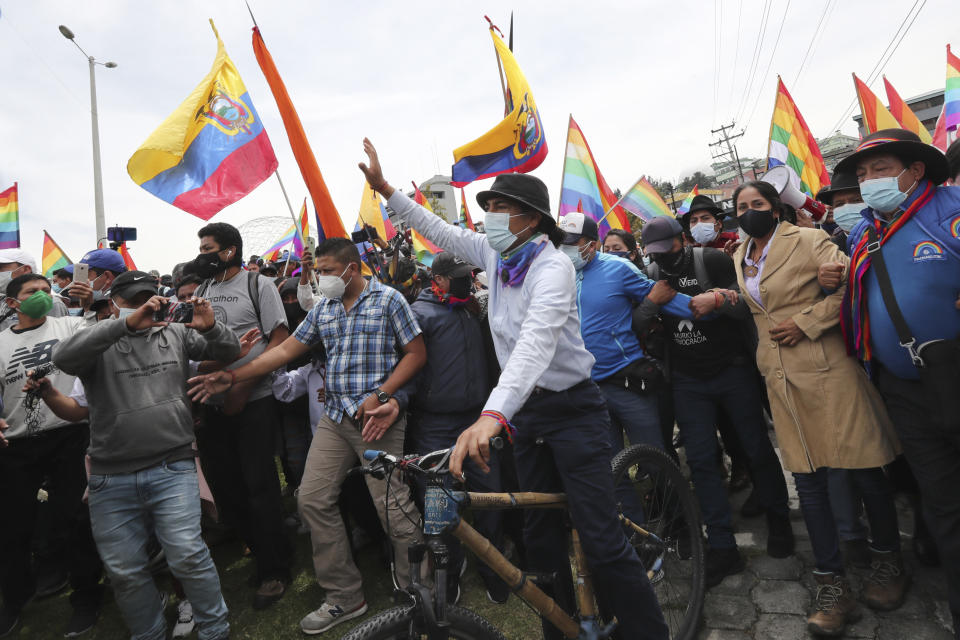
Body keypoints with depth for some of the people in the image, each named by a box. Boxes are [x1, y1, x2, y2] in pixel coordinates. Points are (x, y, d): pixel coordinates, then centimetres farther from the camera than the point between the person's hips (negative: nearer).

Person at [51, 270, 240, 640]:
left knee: (187, 555, -9)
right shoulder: (99, 343, 4)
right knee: (124, 571, 10)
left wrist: (211, 328, -12)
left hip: (172, 470, -1)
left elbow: (229, 352, 10)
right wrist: (126, 322, -26)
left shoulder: (176, 334, 10)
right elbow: (64, 358, -17)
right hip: (111, 480, 1)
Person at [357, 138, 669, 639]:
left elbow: (535, 342, -37)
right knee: (542, 538, 15)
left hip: (572, 410, -7)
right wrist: (383, 187, 10)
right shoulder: (498, 256, 2)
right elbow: (438, 230, 14)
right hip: (526, 410, 7)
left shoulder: (552, 266, -20)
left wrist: (492, 415, -50)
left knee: (601, 542, -8)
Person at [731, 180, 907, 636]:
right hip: (782, 379, 5)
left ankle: (889, 560, 29)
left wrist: (806, 322, -17)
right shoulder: (739, 260, 13)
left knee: (863, 469, 4)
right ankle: (832, 587, 13)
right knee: (808, 480, 5)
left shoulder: (807, 240, -4)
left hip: (827, 369, -5)